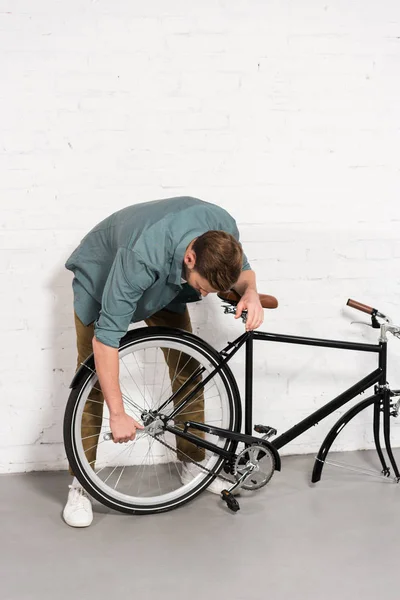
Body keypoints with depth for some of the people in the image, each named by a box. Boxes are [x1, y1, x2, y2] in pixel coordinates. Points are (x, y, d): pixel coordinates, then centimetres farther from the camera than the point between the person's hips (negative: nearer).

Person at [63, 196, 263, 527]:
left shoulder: (223, 229, -31)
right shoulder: (142, 255, -46)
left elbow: (242, 271, -7)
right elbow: (105, 338, -41)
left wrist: (250, 292, -32)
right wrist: (118, 415, -36)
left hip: (166, 283, 5)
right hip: (101, 276, -4)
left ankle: (193, 463, 15)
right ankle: (81, 482, 4)